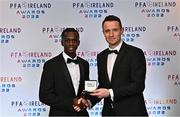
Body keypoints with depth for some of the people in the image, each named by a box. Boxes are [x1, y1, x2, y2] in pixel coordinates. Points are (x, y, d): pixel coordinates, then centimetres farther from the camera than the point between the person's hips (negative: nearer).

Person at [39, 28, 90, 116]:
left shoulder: (84, 64, 4)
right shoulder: (51, 65, -10)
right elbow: (44, 95, -13)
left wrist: (86, 101, -8)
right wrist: (71, 103, -19)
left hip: (82, 113, 4)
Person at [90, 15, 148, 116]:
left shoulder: (135, 53, -11)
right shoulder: (101, 56, 8)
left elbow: (138, 85, -17)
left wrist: (110, 93, -21)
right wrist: (90, 100, -5)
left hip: (131, 111, -5)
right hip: (108, 111, 5)